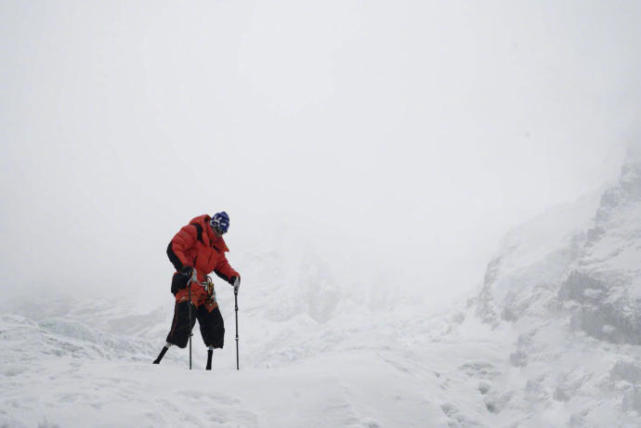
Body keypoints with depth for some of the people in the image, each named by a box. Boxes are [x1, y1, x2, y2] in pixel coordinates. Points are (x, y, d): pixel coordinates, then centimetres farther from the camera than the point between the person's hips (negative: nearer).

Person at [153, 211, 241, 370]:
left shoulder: (217, 245, 17)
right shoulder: (193, 231, -7)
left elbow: (222, 265, 24)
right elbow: (173, 248, -17)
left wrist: (233, 277, 3)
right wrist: (186, 268, -31)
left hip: (204, 287, 8)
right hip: (187, 283, -8)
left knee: (214, 323, 5)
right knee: (185, 318, -23)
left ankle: (209, 366, 16)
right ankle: (159, 360, -18)